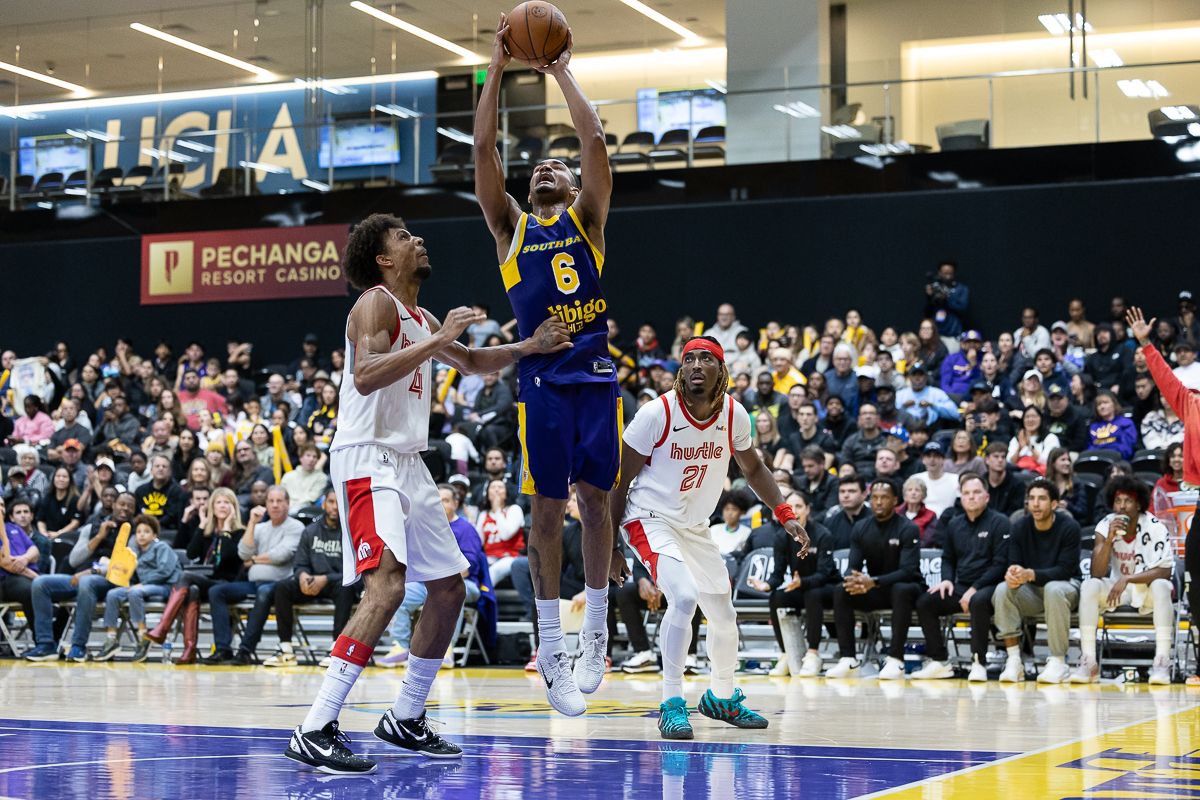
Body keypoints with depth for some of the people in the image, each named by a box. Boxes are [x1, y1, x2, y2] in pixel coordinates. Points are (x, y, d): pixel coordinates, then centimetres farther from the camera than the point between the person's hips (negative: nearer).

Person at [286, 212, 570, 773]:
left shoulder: (420, 318, 19)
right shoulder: (376, 303, -9)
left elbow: (469, 363, 35)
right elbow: (365, 376, -26)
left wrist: (530, 347, 24)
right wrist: (436, 340, -25)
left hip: (409, 463, 10)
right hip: (369, 459, -10)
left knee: (448, 590, 13)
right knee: (387, 585, -26)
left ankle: (405, 719, 25)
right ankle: (314, 731, -29)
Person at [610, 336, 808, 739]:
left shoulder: (734, 415, -8)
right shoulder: (657, 413, -21)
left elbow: (752, 468, 11)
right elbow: (621, 479, -13)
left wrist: (786, 515, 0)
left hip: (695, 526, 6)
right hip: (651, 521, -6)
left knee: (724, 615, 12)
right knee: (684, 596, -28)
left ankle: (721, 698, 38)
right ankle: (672, 703, -18)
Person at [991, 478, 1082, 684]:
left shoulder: (1069, 527, -14)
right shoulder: (1020, 527, -2)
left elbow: (1065, 570, -20)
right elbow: (1014, 564, -5)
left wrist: (1030, 574, -36)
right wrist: (1012, 574, -32)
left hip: (1064, 585, -3)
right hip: (1031, 591, 3)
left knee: (1053, 589, -38)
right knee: (1002, 589, -26)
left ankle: (1058, 662, -29)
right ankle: (1014, 661, -26)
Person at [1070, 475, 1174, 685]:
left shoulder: (1155, 528, -16)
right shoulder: (1105, 526, -9)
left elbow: (1164, 572, -21)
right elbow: (1097, 574, -16)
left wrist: (1127, 579, -30)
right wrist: (1109, 540, -30)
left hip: (1147, 589, -2)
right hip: (1116, 588, 2)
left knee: (1162, 586, -35)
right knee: (1089, 586, -26)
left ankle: (1162, 663, -34)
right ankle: (1088, 662, -27)